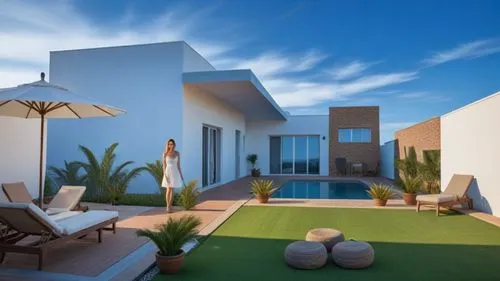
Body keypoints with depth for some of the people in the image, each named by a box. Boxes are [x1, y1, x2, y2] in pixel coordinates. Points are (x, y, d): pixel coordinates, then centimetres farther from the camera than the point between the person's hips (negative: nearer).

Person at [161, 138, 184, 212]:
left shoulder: (177, 153, 3)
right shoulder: (165, 153, -5)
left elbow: (178, 164, 7)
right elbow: (164, 165, -5)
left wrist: (181, 175, 5)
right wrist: (165, 175, -13)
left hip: (175, 172, 3)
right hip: (168, 172, -3)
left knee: (172, 190, 6)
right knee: (169, 190, -5)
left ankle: (169, 206, 15)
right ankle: (168, 206, 6)